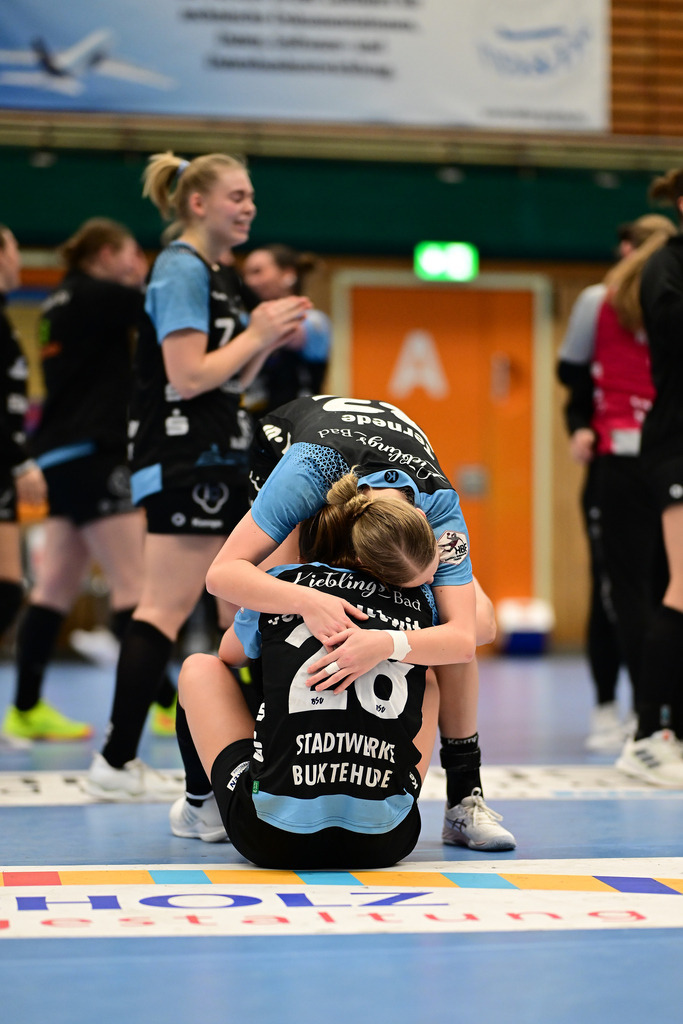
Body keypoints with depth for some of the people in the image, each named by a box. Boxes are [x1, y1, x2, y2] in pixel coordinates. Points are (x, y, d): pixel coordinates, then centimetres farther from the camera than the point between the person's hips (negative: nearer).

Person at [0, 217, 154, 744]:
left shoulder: (66, 301, 18)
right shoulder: (96, 295, -9)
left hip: (66, 457, 10)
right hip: (90, 453, -10)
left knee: (57, 586, 9)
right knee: (134, 583, -9)